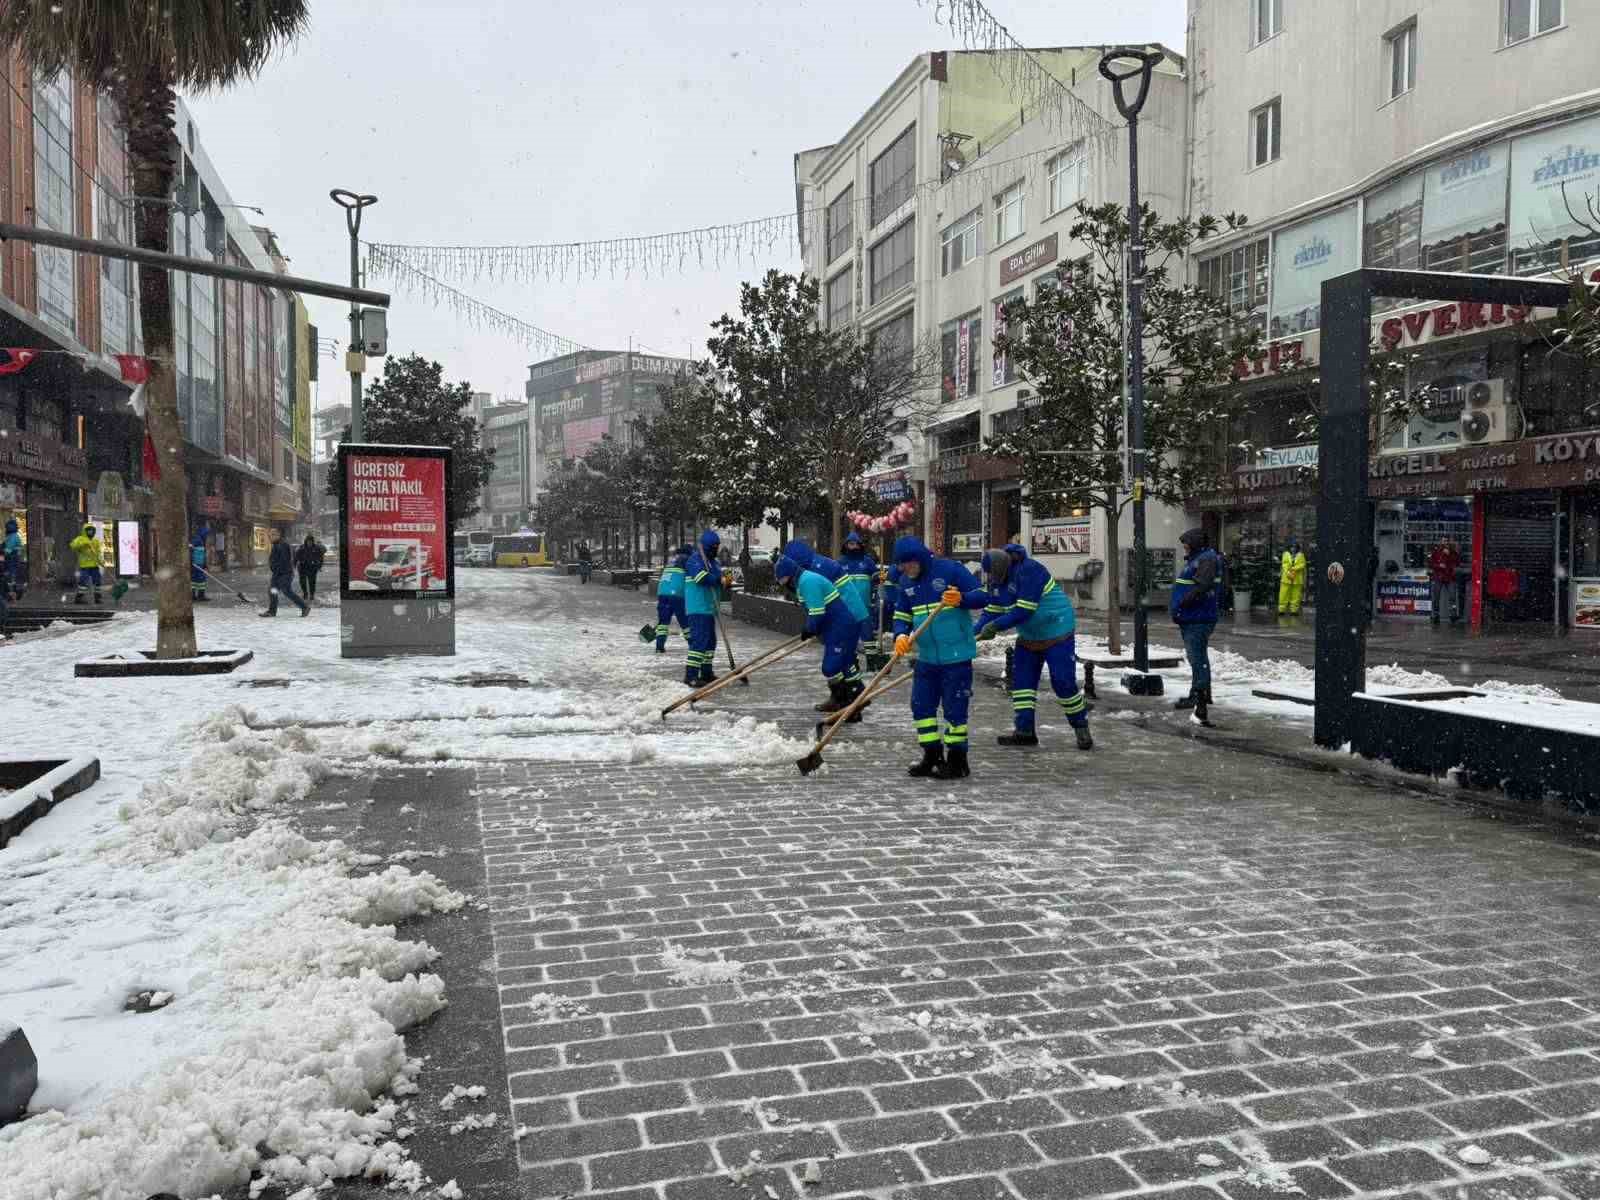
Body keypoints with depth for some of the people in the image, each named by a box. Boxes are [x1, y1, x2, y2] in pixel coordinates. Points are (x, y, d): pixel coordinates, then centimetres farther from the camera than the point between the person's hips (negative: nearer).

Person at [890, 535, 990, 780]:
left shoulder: (950, 569, -12)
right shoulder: (906, 582, 7)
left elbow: (982, 596, -11)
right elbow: (901, 616, 11)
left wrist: (961, 599, -30)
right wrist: (900, 636, -9)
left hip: (956, 654, -7)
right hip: (927, 656, 7)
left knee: (954, 707, -2)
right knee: (921, 705, 9)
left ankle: (957, 761, 10)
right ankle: (932, 757, 23)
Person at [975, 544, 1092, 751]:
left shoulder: (1030, 570, -28)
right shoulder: (995, 580, -2)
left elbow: (1023, 611, -30)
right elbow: (992, 610, 2)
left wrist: (996, 626, -28)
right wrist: (974, 632, -11)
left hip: (1057, 632, -8)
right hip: (1028, 636, 8)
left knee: (1063, 682, -7)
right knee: (1021, 680, 4)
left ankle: (1081, 726, 12)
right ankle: (1024, 731, 10)